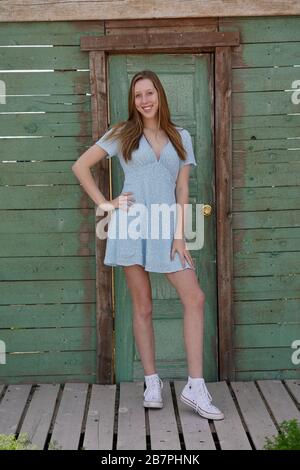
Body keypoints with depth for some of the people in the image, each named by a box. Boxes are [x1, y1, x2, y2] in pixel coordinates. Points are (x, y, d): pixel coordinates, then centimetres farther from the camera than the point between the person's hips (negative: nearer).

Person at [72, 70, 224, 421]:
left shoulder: (180, 138, 12)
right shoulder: (122, 134, 7)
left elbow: (182, 190, 7)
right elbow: (80, 166, 8)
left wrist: (179, 236, -2)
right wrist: (103, 203, 0)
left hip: (166, 227, 2)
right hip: (131, 224, -2)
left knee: (195, 299, -9)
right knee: (142, 307, 2)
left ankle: (195, 387, -6)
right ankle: (152, 383, 13)